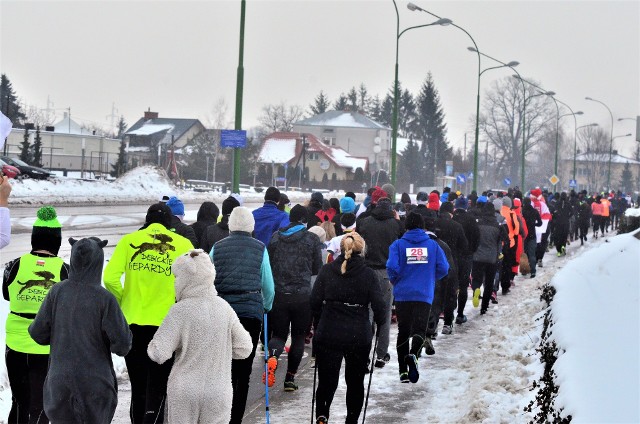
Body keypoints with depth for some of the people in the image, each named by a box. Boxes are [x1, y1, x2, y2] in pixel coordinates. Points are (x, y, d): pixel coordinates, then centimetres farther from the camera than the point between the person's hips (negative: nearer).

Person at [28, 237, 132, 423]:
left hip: (61, 380, 2)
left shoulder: (58, 292, -5)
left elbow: (38, 334, 0)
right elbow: (122, 345, -14)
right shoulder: (104, 299, -14)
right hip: (95, 383, -2)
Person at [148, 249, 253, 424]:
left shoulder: (181, 310, -12)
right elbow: (243, 349, 4)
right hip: (219, 393, 3)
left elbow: (159, 353, -15)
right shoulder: (224, 307, -1)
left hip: (184, 392, -3)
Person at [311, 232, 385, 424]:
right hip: (359, 337, 0)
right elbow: (379, 307, -8)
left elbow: (315, 301, -3)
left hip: (328, 335, 1)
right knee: (355, 381, 16)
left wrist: (318, 325, 12)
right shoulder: (369, 274, -4)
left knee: (327, 379, 10)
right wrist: (378, 324, 12)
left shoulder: (326, 270, -1)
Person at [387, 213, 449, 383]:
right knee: (419, 329, 0)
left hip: (402, 294, 1)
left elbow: (392, 267, -12)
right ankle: (412, 355, -31)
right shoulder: (433, 244, 4)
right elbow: (443, 268, 0)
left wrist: (395, 282, 9)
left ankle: (403, 370, 9)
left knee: (403, 331, 11)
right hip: (425, 295, 0)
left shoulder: (398, 245, -1)